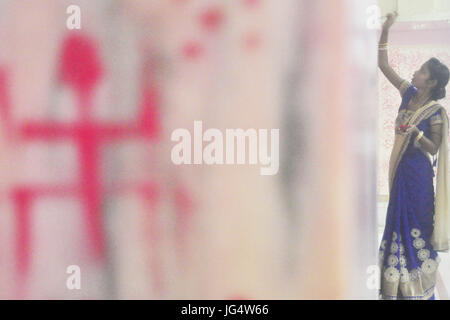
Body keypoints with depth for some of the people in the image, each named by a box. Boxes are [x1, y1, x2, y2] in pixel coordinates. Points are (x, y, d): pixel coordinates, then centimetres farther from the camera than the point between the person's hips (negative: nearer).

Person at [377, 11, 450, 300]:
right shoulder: (408, 93, 3)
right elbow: (384, 65, 4)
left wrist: (414, 131, -27)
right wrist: (385, 31, -2)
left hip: (418, 173, -7)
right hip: (401, 168, 7)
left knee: (417, 223, 1)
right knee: (399, 220, 14)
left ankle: (418, 283, 13)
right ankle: (400, 281, 27)